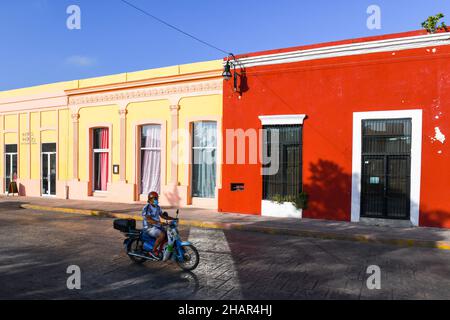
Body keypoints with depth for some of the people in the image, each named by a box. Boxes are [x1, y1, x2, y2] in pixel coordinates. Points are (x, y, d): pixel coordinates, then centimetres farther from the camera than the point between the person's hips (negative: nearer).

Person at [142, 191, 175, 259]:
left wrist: (173, 218, 3)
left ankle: (160, 250, 10)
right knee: (162, 235, -28)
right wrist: (160, 223, -40)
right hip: (149, 227, -9)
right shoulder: (147, 208, -17)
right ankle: (153, 251, -13)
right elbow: (149, 219, -28)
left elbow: (162, 215, 17)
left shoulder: (157, 207, 11)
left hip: (157, 226, 9)